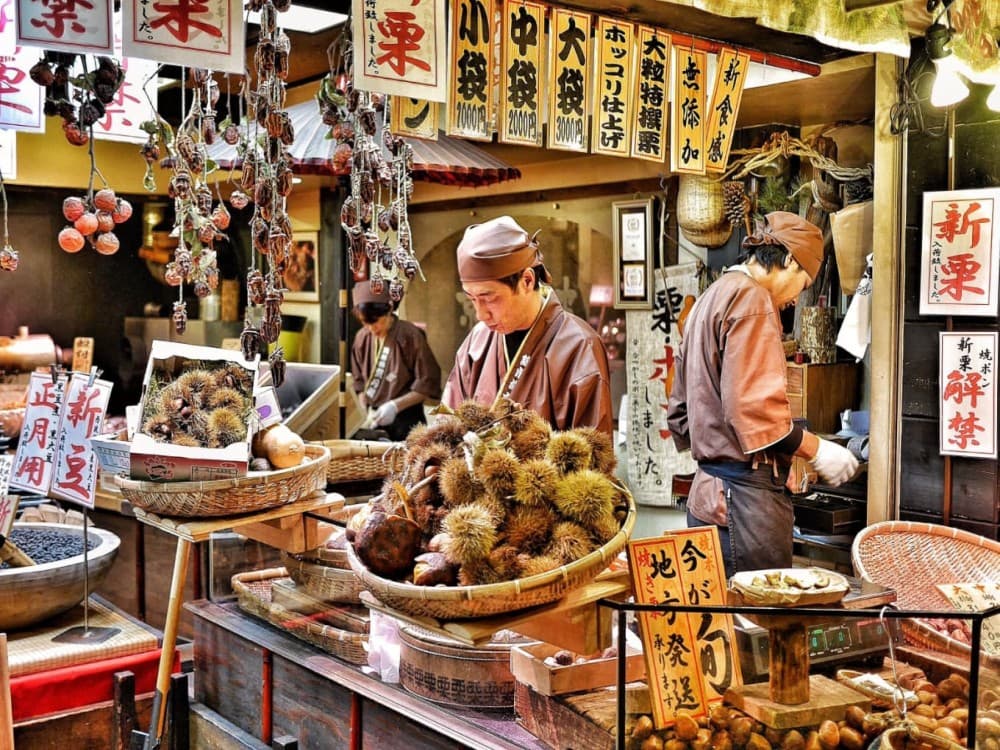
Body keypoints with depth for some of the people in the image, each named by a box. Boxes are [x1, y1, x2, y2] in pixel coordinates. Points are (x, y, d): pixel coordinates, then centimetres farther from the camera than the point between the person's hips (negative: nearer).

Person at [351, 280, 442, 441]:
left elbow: (428, 383, -11)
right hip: (376, 416, 4)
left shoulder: (410, 336, -11)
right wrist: (369, 410, -2)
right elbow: (359, 382, 12)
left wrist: (395, 405, -17)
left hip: (405, 420, -4)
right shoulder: (362, 338, 3)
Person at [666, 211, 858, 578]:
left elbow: (680, 413, 22)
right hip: (744, 496, -10)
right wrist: (817, 450, -7)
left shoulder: (710, 299, 19)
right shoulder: (751, 298, -10)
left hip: (707, 493, 10)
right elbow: (754, 408, -19)